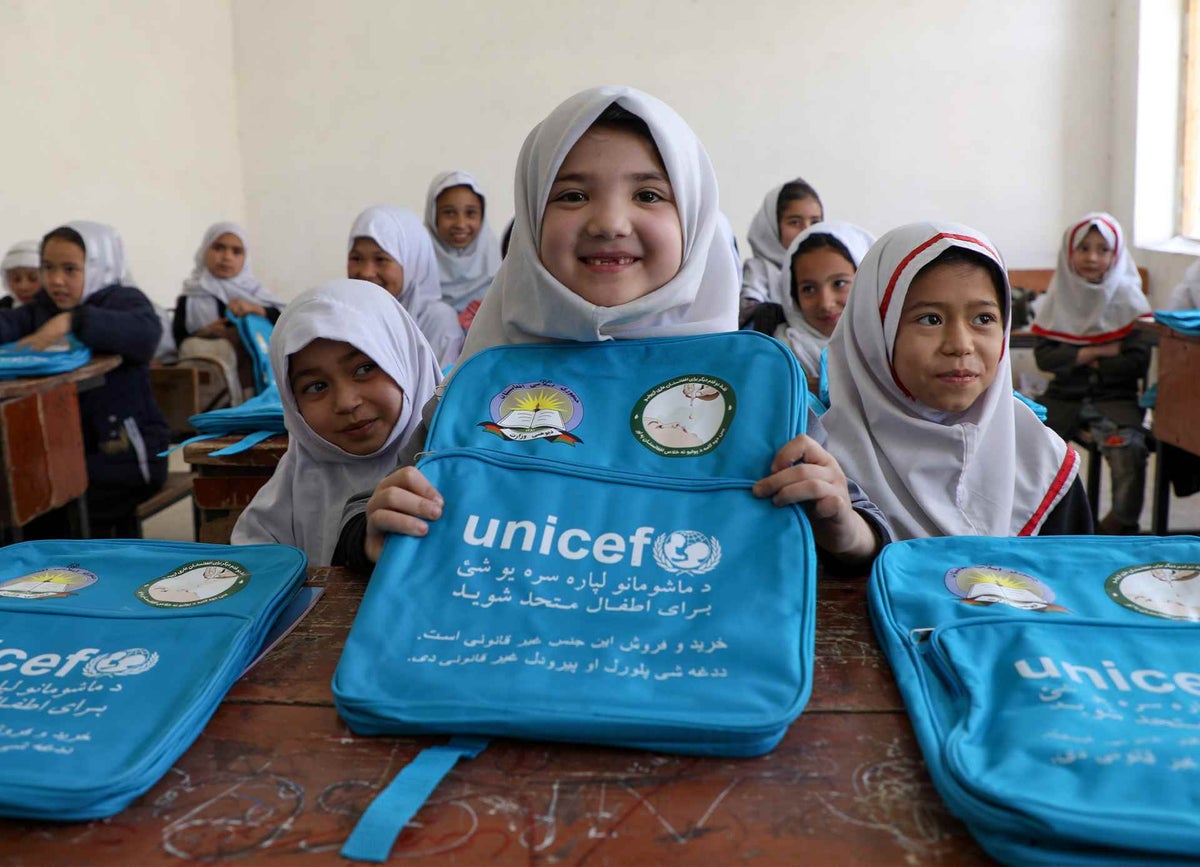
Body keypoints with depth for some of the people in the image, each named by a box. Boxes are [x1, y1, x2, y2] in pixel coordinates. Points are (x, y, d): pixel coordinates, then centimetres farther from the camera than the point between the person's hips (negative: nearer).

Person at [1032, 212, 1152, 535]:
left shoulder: (1128, 299, -1)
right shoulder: (1060, 296, 6)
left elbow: (1138, 362, -8)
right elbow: (1043, 355, -1)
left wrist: (1080, 359, -9)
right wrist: (1091, 353, -13)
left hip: (1115, 396, -2)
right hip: (1064, 394, 3)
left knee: (1127, 450, -28)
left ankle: (1121, 525, -5)